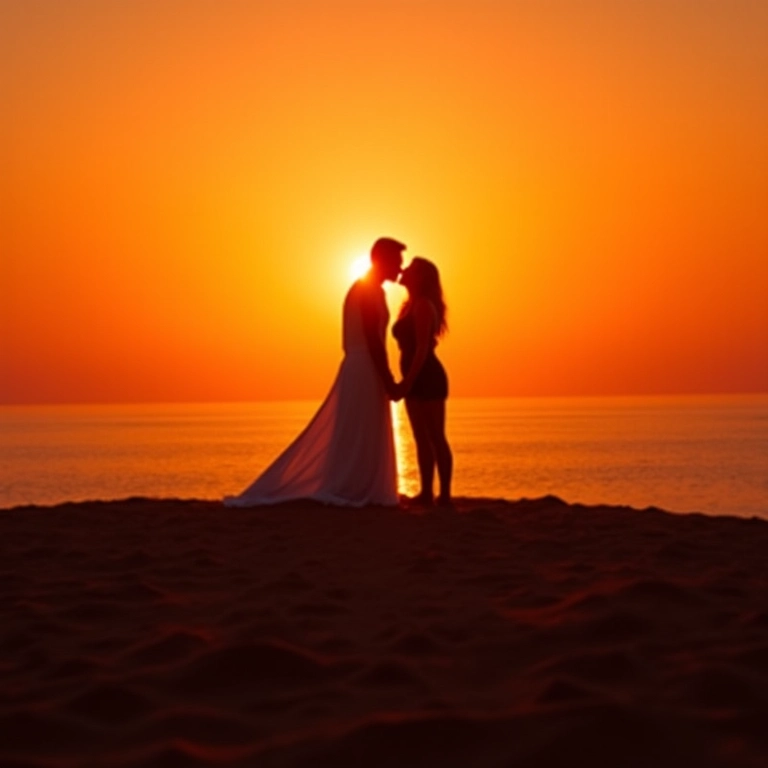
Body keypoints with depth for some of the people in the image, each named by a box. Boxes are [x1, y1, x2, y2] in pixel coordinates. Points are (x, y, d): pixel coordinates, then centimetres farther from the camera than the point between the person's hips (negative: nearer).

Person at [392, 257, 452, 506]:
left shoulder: (423, 306, -12)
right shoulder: (412, 306, 17)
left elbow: (422, 348, -18)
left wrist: (408, 381, -22)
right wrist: (406, 381, 17)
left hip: (428, 378, -10)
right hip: (418, 380, 10)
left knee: (436, 438, -8)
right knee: (422, 439, 10)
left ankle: (445, 494, -7)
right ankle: (426, 493, 13)